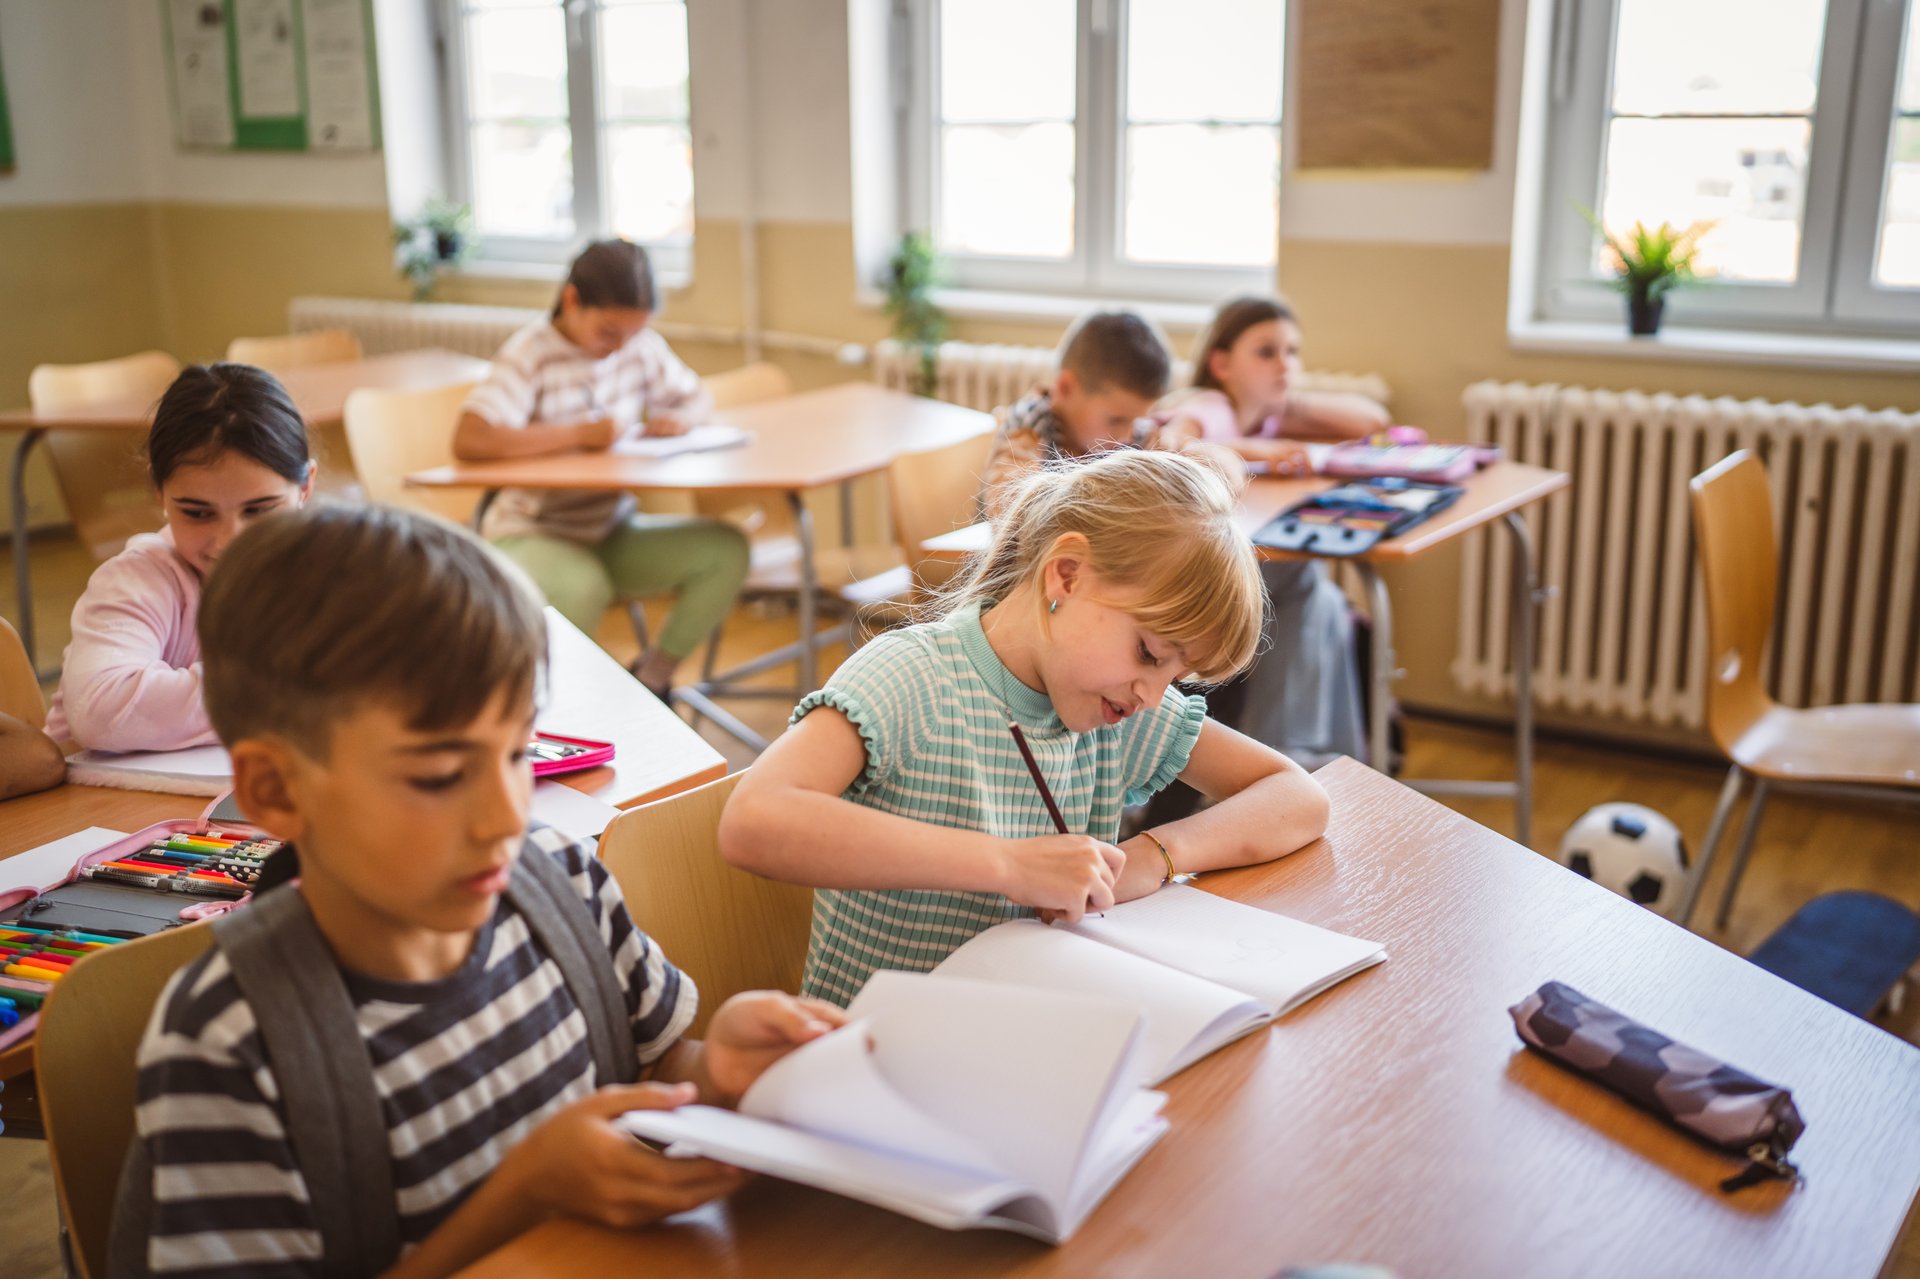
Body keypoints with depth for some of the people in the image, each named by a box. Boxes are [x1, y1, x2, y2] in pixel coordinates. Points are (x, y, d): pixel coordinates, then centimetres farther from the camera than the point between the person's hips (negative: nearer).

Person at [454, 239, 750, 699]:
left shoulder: (641, 345, 3)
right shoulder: (530, 354, -15)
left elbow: (696, 398, 18)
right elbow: (469, 441, -29)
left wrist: (680, 418, -9)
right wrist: (580, 432, -28)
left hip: (613, 531, 6)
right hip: (531, 535, -6)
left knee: (726, 549, -15)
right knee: (584, 587, -40)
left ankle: (651, 676, 0)